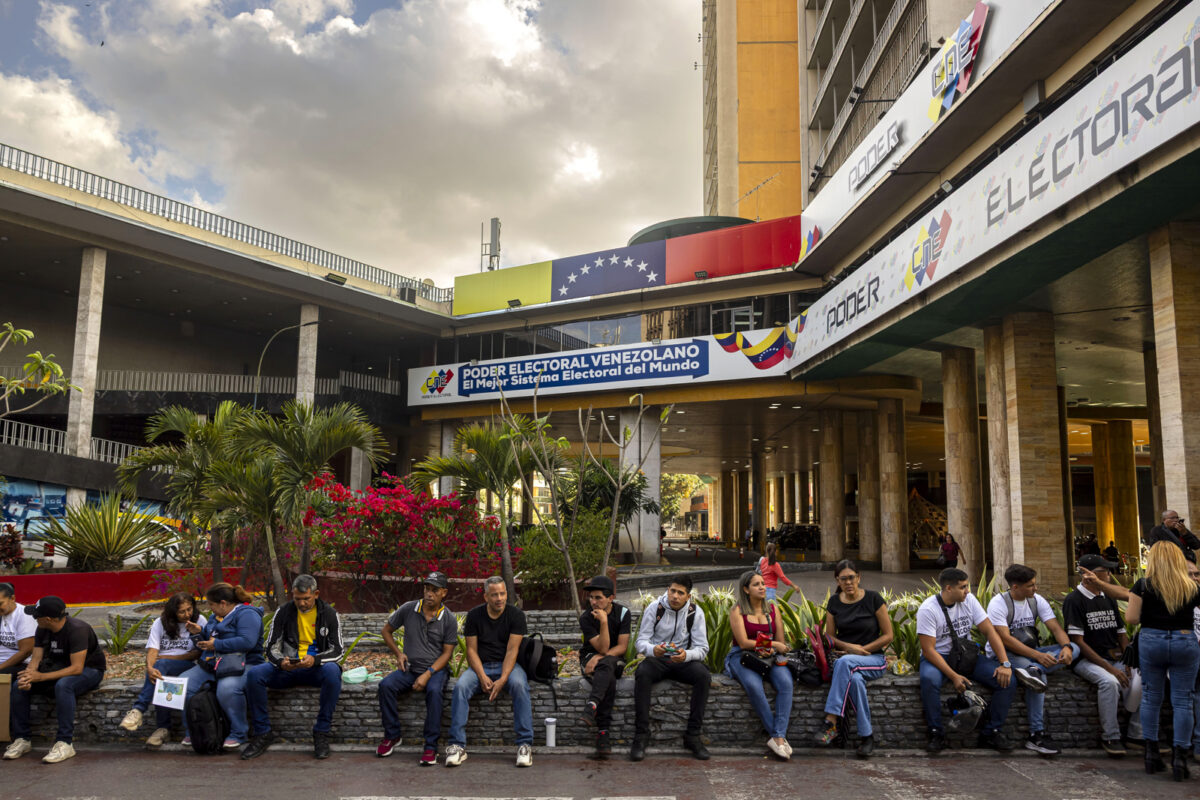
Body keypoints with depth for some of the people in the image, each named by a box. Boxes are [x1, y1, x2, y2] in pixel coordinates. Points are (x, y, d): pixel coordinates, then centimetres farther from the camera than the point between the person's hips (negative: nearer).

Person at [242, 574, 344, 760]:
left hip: (316, 668, -2)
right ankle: (263, 733, -13)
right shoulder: (283, 612, 2)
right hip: (287, 668, 2)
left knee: (332, 671, -37)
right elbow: (271, 647, 2)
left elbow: (337, 650, -7)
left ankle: (322, 732, -25)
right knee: (254, 673, -26)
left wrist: (315, 659, -28)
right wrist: (281, 661, -23)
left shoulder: (329, 614, -2)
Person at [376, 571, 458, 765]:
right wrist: (398, 653, 1)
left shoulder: (449, 619, -4)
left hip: (436, 669, -2)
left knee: (434, 691, -35)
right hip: (409, 668, 3)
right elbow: (387, 630, 15)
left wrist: (427, 674, -17)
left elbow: (447, 653, -4)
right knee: (386, 685, -26)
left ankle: (431, 747, -27)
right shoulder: (408, 609, 0)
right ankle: (392, 736, -9)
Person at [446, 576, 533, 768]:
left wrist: (502, 679, -23)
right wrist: (482, 677, -17)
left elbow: (512, 650, -10)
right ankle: (457, 746, -24)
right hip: (481, 666, 2)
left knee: (519, 685, -34)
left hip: (507, 665, -1)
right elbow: (471, 650, -1)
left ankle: (525, 745, -30)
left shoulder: (516, 615, -3)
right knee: (460, 686, -28)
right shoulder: (474, 615, 2)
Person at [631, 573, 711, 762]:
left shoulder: (695, 612, -2)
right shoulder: (654, 608, -3)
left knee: (703, 675, -31)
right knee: (642, 673, -34)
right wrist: (653, 650, -32)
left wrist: (686, 655, -30)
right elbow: (641, 641, -7)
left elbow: (702, 648, -6)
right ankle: (641, 735, -28)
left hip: (683, 661, 1)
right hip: (656, 660, -1)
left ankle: (693, 735, -21)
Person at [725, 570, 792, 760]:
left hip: (770, 657, 4)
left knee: (786, 682, -29)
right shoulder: (737, 611, 0)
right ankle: (779, 735, -26)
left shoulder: (772, 609, 14)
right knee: (754, 685, -35)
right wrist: (772, 644, -8)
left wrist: (767, 650, -8)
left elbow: (781, 643, 13)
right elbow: (744, 643, -9)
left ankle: (778, 737, -31)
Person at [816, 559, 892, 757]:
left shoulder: (873, 599, -4)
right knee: (855, 679, -36)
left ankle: (832, 723, -39)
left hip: (874, 659, -3)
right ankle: (866, 734, -29)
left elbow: (888, 635, -3)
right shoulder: (834, 602, 7)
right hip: (845, 657, 3)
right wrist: (849, 646, -9)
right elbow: (829, 637, 11)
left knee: (844, 663, -37)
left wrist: (861, 650, -11)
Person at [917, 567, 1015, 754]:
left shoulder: (969, 600, -1)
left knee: (1007, 680, -16)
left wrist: (1005, 663, -13)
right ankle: (937, 734, -19)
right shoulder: (928, 609, -17)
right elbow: (928, 650, -18)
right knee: (929, 679, -38)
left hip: (967, 655, 5)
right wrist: (953, 676, -26)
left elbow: (989, 631, 0)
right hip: (937, 657, -5)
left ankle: (992, 732, 0)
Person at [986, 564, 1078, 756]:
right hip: (1003, 654, -6)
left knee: (1074, 648, -15)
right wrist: (1038, 656, -32)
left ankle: (1032, 670, -37)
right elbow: (1005, 639, -23)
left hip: (1031, 653, 6)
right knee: (1040, 677, -34)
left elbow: (1056, 628, -3)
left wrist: (1066, 647, -26)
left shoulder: (1037, 600, 5)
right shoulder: (999, 603, -14)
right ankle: (1037, 735, -29)